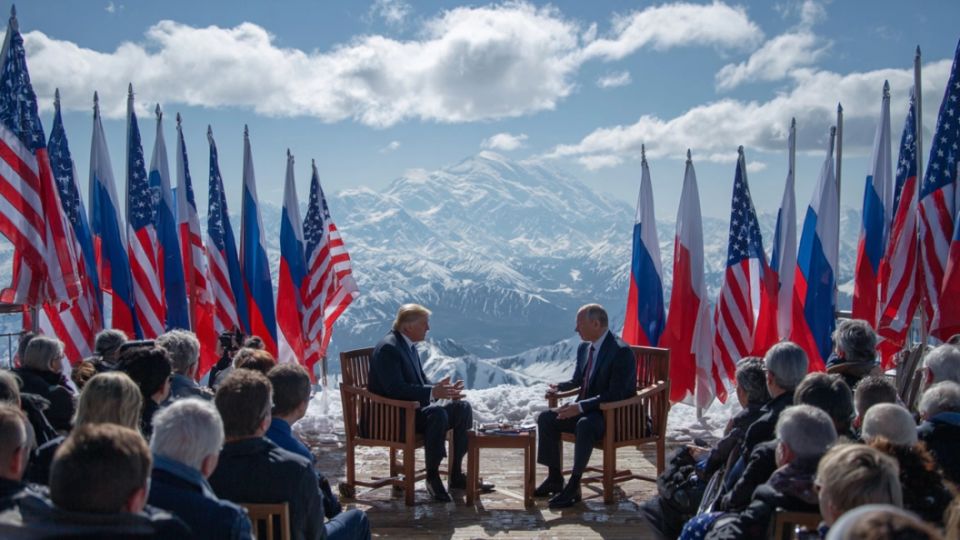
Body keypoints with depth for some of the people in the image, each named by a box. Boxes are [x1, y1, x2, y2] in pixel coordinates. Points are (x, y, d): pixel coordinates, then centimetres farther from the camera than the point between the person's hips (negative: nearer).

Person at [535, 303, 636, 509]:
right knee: (546, 418, -5)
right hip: (585, 409, 9)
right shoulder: (584, 348, 7)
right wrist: (559, 387, -3)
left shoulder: (621, 351, -19)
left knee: (585, 425, -36)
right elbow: (577, 380, 20)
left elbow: (615, 395, -25)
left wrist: (581, 406, -29)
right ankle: (554, 477, 3)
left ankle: (573, 486, -24)